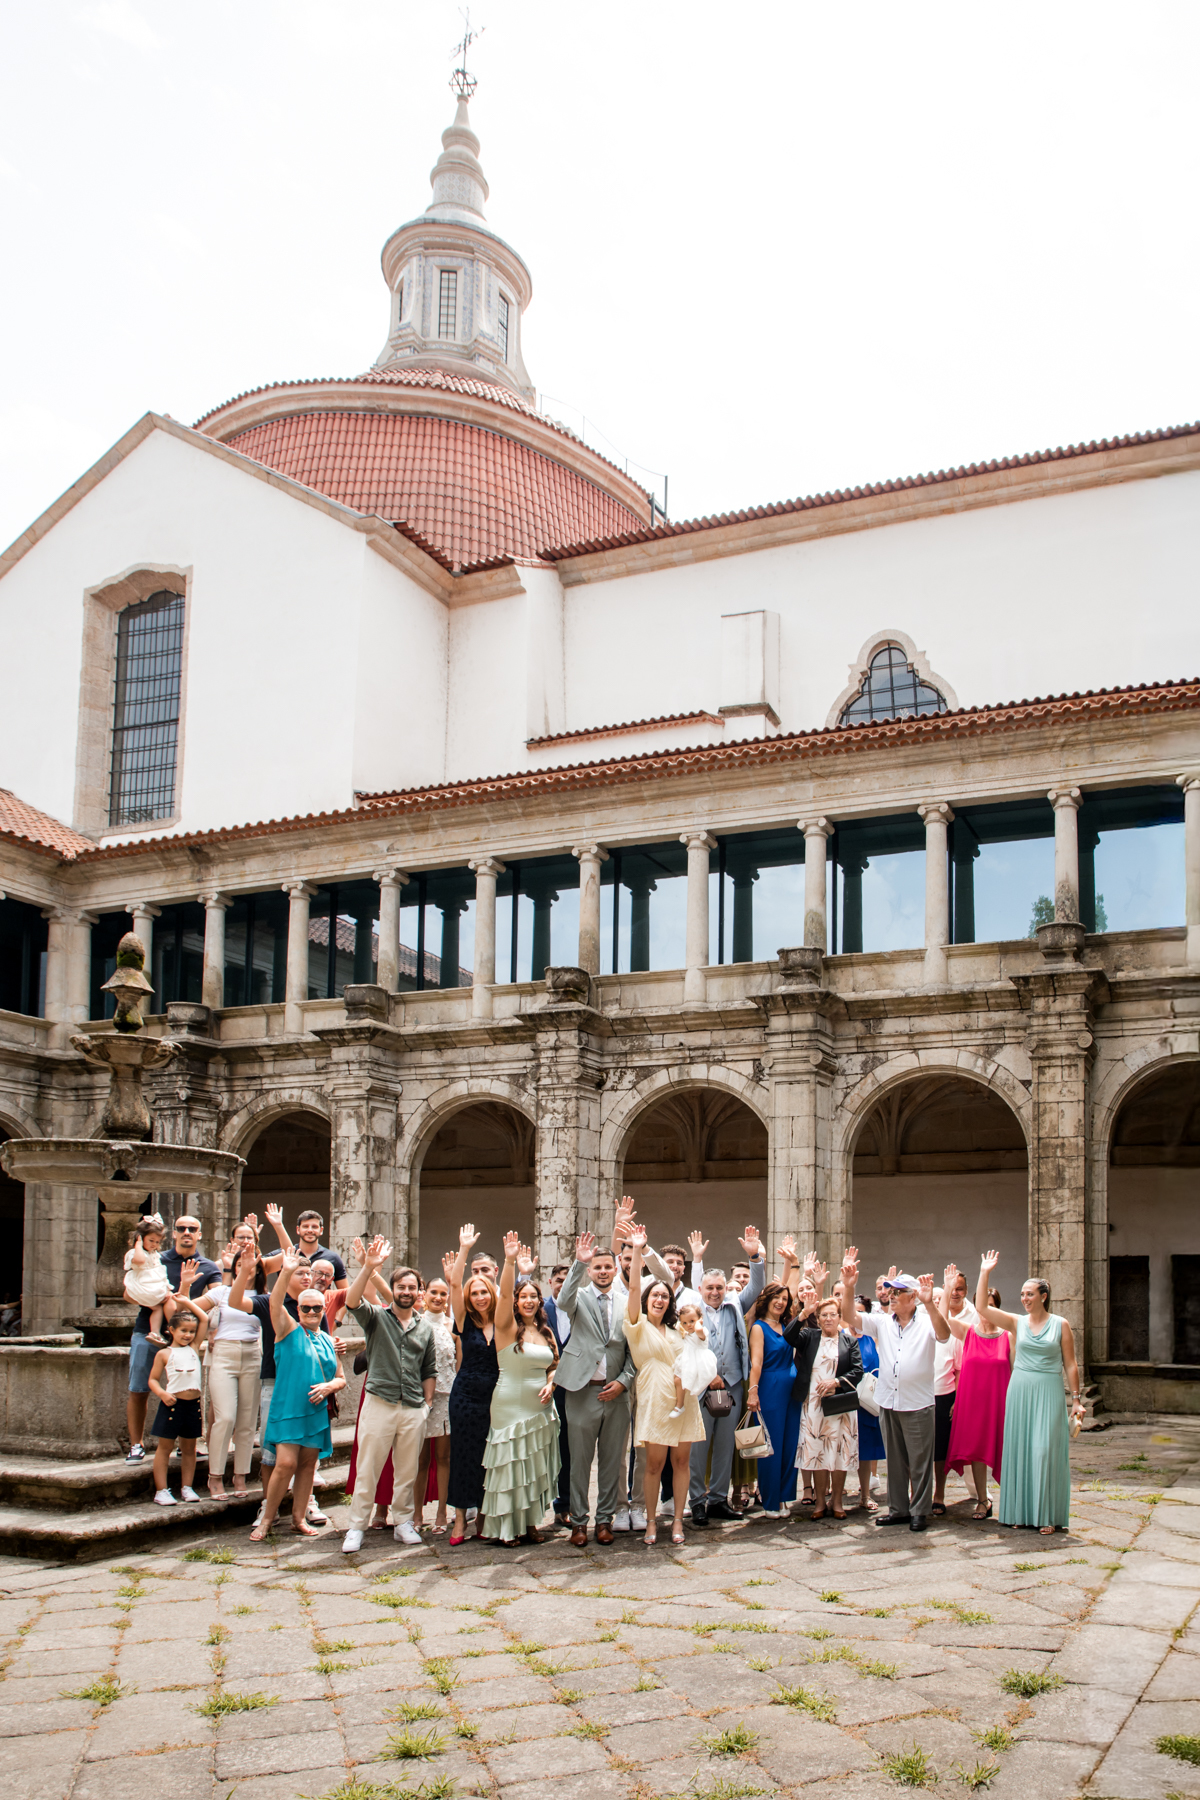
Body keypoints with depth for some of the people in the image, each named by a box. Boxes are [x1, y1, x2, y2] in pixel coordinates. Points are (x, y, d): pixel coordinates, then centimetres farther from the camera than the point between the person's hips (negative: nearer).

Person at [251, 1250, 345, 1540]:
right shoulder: (289, 1330, -1)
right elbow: (275, 1303, -19)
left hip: (317, 1412, 5)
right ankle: (266, 1518, 3)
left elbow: (341, 1378, 16)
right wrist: (287, 1273, -33)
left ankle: (299, 1518, 20)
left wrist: (328, 1386, -7)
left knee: (308, 1465, 8)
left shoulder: (328, 1340, 11)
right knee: (286, 1464, -12)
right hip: (287, 1409, -5)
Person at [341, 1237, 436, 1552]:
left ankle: (404, 1523, 22)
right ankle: (357, 1527, 8)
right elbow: (352, 1301, -19)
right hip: (380, 1404, -3)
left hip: (414, 1409, 3)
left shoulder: (425, 1328, 12)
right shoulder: (376, 1317, 1)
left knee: (407, 1472, 10)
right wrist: (368, 1267, -30)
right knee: (367, 1470, -1)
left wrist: (427, 1402, 9)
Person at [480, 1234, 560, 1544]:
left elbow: (555, 1363, 18)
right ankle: (507, 1528, 9)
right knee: (510, 1466, 0)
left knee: (536, 1468, 11)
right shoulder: (508, 1327, -8)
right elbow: (505, 1294, -24)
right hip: (510, 1405, -5)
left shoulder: (545, 1331, 8)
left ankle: (530, 1523, 22)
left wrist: (550, 1384, -3)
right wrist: (510, 1263, -39)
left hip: (541, 1408, 5)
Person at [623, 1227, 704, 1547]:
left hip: (684, 1400, 5)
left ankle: (677, 1520, 13)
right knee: (654, 1463, -2)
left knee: (681, 1460, 4)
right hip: (655, 1401, -5)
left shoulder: (676, 1329, 20)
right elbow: (633, 1287, -11)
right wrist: (637, 1250, -18)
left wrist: (696, 1333, 3)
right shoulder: (638, 1326, 2)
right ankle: (651, 1521, 11)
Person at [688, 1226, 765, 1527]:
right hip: (701, 1385, -4)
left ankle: (718, 1498, 18)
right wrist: (708, 1376, -10)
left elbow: (755, 1289, 2)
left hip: (731, 1384, 4)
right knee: (699, 1443, -3)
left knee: (725, 1443, 9)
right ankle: (698, 1500, 5)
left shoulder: (734, 1306, 11)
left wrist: (755, 1256, -11)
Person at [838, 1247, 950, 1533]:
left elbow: (943, 1334, -25)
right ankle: (898, 1509, 23)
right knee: (894, 1460, 13)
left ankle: (919, 1512, 10)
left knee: (919, 1461, 1)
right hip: (888, 1401, 5)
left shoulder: (925, 1322, -5)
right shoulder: (882, 1322, 8)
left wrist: (929, 1304, -41)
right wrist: (848, 1287, -16)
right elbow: (850, 1317, -1)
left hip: (917, 1404, -5)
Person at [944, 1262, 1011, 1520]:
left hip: (999, 1399, -1)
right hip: (971, 1399, 1)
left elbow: (1015, 1371, 0)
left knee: (1000, 1449, -1)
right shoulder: (967, 1332, 2)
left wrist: (1014, 1402, -8)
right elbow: (943, 1316, -13)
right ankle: (982, 1501, 18)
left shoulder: (1007, 1336, 0)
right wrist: (947, 1288, -20)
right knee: (976, 1449, 5)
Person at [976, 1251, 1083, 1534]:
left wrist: (1076, 1399, -1)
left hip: (1048, 1393, -3)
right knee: (1019, 1449, 4)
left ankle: (1048, 1516, 1)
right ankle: (1022, 1511, 13)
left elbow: (1070, 1364, 3)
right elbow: (982, 1308, -3)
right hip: (1020, 1391, 3)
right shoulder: (1016, 1323, 6)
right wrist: (985, 1273, -6)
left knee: (1045, 1451, -6)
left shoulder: (1060, 1325, 1)